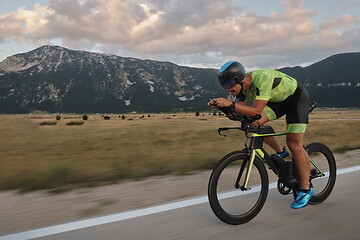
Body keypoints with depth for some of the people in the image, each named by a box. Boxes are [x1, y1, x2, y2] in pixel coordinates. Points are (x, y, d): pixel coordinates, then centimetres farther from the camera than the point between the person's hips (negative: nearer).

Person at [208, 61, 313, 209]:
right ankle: (280, 153, 10)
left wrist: (231, 104, -49)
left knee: (294, 144, -14)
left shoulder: (263, 78, -37)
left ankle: (306, 190, -1)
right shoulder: (242, 87, -14)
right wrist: (221, 105, -28)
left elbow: (257, 110, -41)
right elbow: (240, 111, -12)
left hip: (297, 97, -7)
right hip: (277, 100, 7)